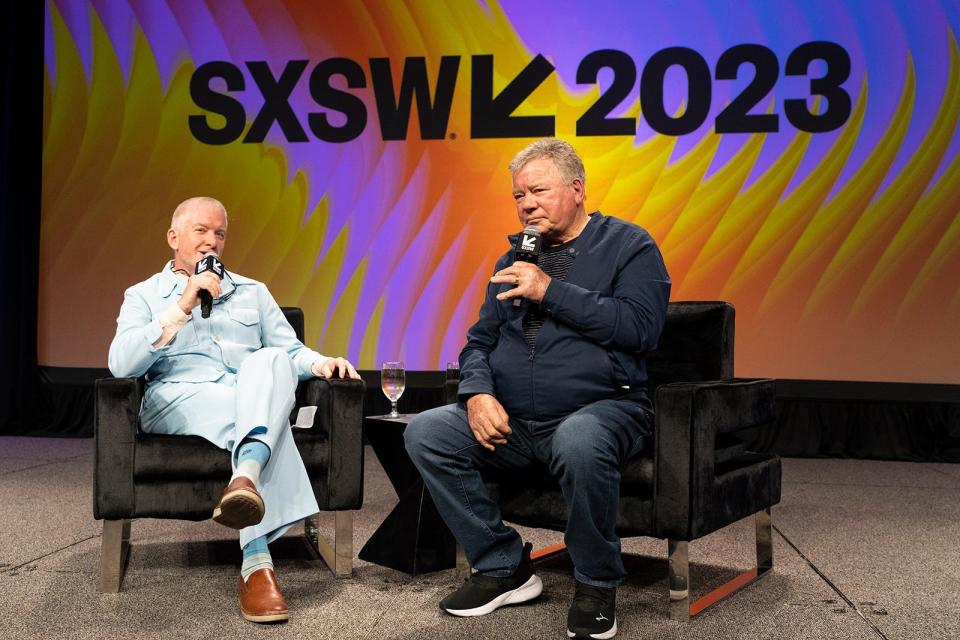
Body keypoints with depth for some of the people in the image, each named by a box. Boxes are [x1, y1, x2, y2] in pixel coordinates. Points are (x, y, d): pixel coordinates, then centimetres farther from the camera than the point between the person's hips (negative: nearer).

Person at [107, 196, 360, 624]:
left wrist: (321, 363, -5)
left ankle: (247, 476, -59)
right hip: (177, 398, -2)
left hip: (254, 399, 3)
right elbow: (121, 364, -2)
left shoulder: (252, 292, 27)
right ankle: (257, 564, -48)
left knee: (271, 361, -33)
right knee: (249, 413, -36)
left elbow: (291, 351, 20)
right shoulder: (143, 296, 17)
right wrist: (182, 307, -10)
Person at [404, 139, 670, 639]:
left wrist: (552, 292, -14)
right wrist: (478, 394, -6)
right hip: (513, 423, 6)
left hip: (602, 407, -6)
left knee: (578, 441, -40)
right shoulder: (515, 259, 19)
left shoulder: (628, 245, 2)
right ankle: (503, 567, -4)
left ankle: (597, 585, -15)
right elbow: (480, 341, 17)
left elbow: (639, 327, -14)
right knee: (425, 432, -14)